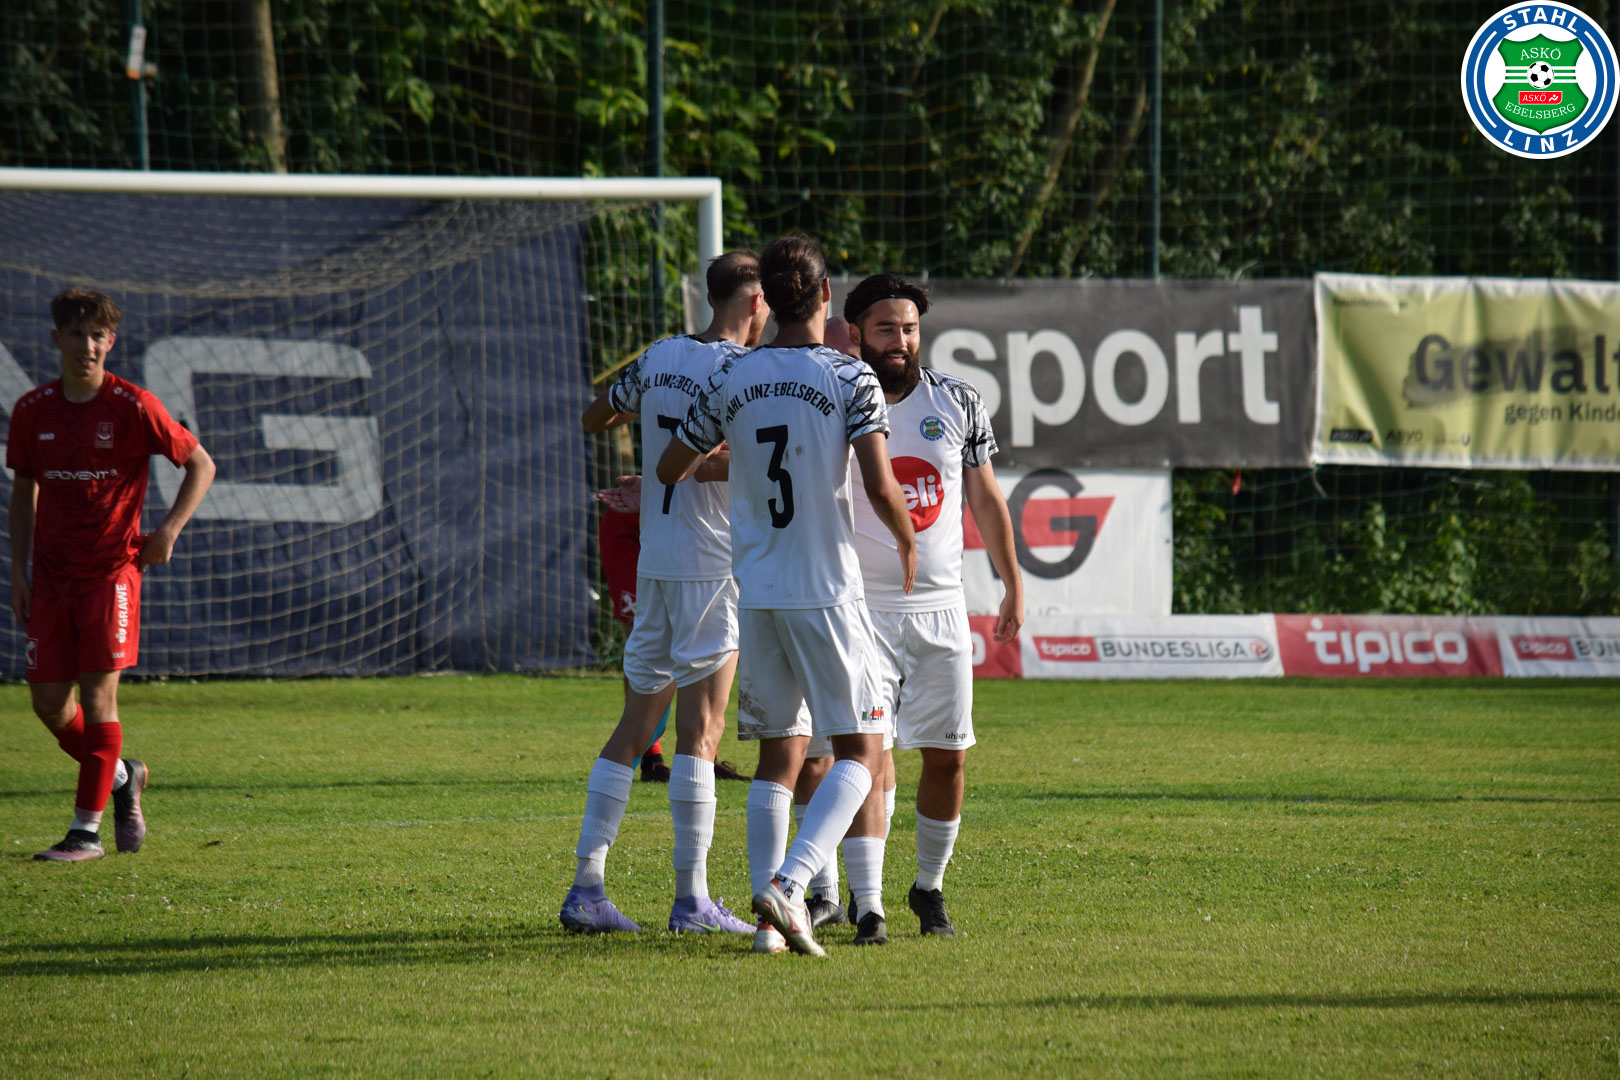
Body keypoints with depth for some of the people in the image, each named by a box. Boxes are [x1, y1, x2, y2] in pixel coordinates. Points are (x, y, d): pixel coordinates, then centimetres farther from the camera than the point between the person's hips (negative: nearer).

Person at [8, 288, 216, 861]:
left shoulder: (134, 407, -8)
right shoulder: (33, 411, 4)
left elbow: (201, 465, 0)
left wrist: (169, 529, -13)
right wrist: (18, 569, 9)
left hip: (112, 569, -4)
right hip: (52, 572, 4)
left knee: (97, 694, -10)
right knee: (48, 701, 2)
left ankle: (87, 829, -5)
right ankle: (121, 777, 28)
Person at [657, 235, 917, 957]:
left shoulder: (733, 380, 4)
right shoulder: (851, 379, -8)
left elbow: (670, 469, 15)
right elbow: (882, 491, -15)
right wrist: (907, 542, 6)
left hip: (756, 593, 4)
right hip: (826, 592, -4)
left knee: (779, 755, 13)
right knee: (861, 752, 2)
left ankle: (768, 915, 3)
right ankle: (789, 885, -19)